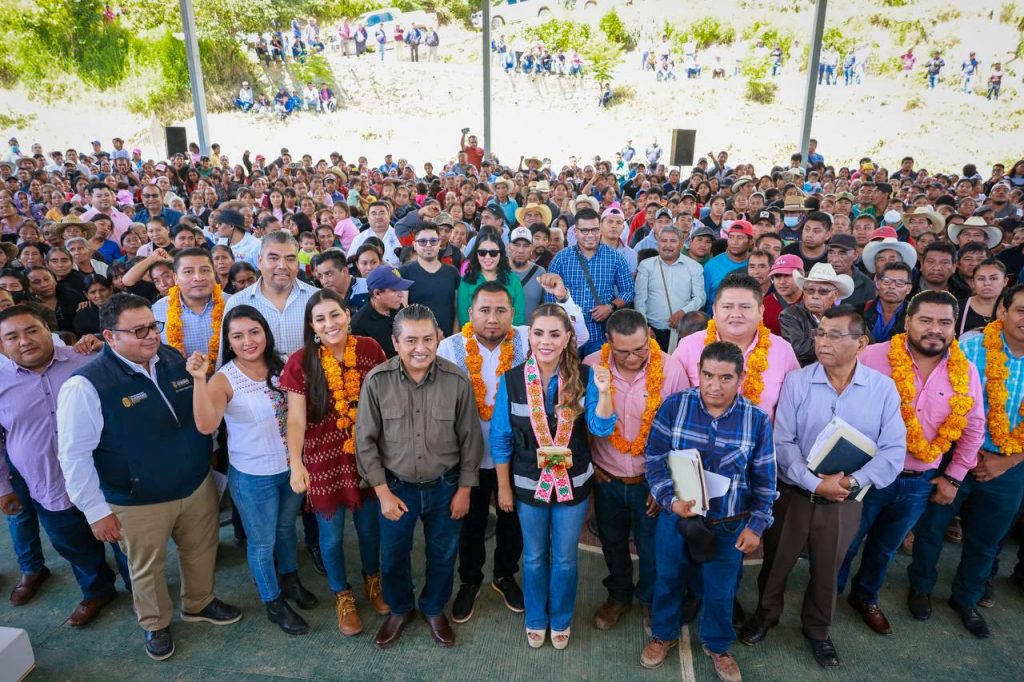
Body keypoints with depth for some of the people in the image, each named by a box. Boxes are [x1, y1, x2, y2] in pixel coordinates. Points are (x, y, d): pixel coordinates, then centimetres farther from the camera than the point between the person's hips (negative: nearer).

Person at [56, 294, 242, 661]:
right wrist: (96, 510, -14)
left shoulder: (174, 359, -5)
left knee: (201, 551, 23)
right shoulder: (86, 385, -21)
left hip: (198, 485, 5)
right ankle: (155, 624, 45)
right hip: (139, 503, -5)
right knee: (147, 569, 18)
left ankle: (199, 603, 50)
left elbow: (202, 412, 12)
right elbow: (74, 454, -17)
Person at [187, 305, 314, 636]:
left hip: (291, 467, 4)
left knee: (287, 528, 25)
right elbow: (206, 425, -32)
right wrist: (199, 379, -40)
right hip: (252, 477, -4)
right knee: (262, 542, 15)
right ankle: (273, 602, 38)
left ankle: (290, 580, 51)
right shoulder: (224, 380, -18)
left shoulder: (281, 367, -7)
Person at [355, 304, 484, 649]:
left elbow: (470, 439, -6)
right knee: (393, 555, 19)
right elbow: (365, 440, -8)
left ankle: (434, 610, 48)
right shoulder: (376, 381, -18)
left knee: (443, 554, 19)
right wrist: (382, 492, -9)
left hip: (445, 486, 0)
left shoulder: (457, 380, -17)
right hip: (396, 486, 0)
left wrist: (464, 489, -3)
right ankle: (399, 609, 48)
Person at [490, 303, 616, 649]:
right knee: (534, 556, 19)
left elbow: (601, 429, -17)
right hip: (528, 483, 0)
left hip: (573, 482, 0)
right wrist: (503, 487, -2)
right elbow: (500, 439, -5)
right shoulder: (511, 380, -13)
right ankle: (536, 618, 44)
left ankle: (561, 619, 43)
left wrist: (603, 391, -34)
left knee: (565, 558, 17)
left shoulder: (584, 376, -12)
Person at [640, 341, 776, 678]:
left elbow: (764, 480, -2)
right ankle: (664, 634, 48)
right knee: (668, 580, 21)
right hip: (676, 517, 0)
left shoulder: (757, 420, -11)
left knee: (721, 591, 19)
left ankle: (717, 645, 47)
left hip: (729, 526, 0)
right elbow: (654, 460, -9)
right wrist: (670, 499, -22)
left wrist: (755, 525, -3)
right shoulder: (673, 406, -14)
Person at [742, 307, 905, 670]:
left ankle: (817, 629, 46)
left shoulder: (883, 388, -6)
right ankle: (766, 614, 43)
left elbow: (893, 450, -9)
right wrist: (815, 484, -22)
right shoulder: (796, 381, -10)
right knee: (775, 564, 16)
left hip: (844, 503, 1)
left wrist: (854, 481, -21)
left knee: (827, 571, 20)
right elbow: (782, 442, -13)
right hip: (793, 495, -1)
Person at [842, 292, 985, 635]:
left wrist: (954, 477, 7)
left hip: (920, 483, 4)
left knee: (885, 548, 24)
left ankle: (865, 596, 47)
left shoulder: (965, 372, -2)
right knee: (846, 543, 12)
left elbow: (973, 429, 8)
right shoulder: (874, 357, -16)